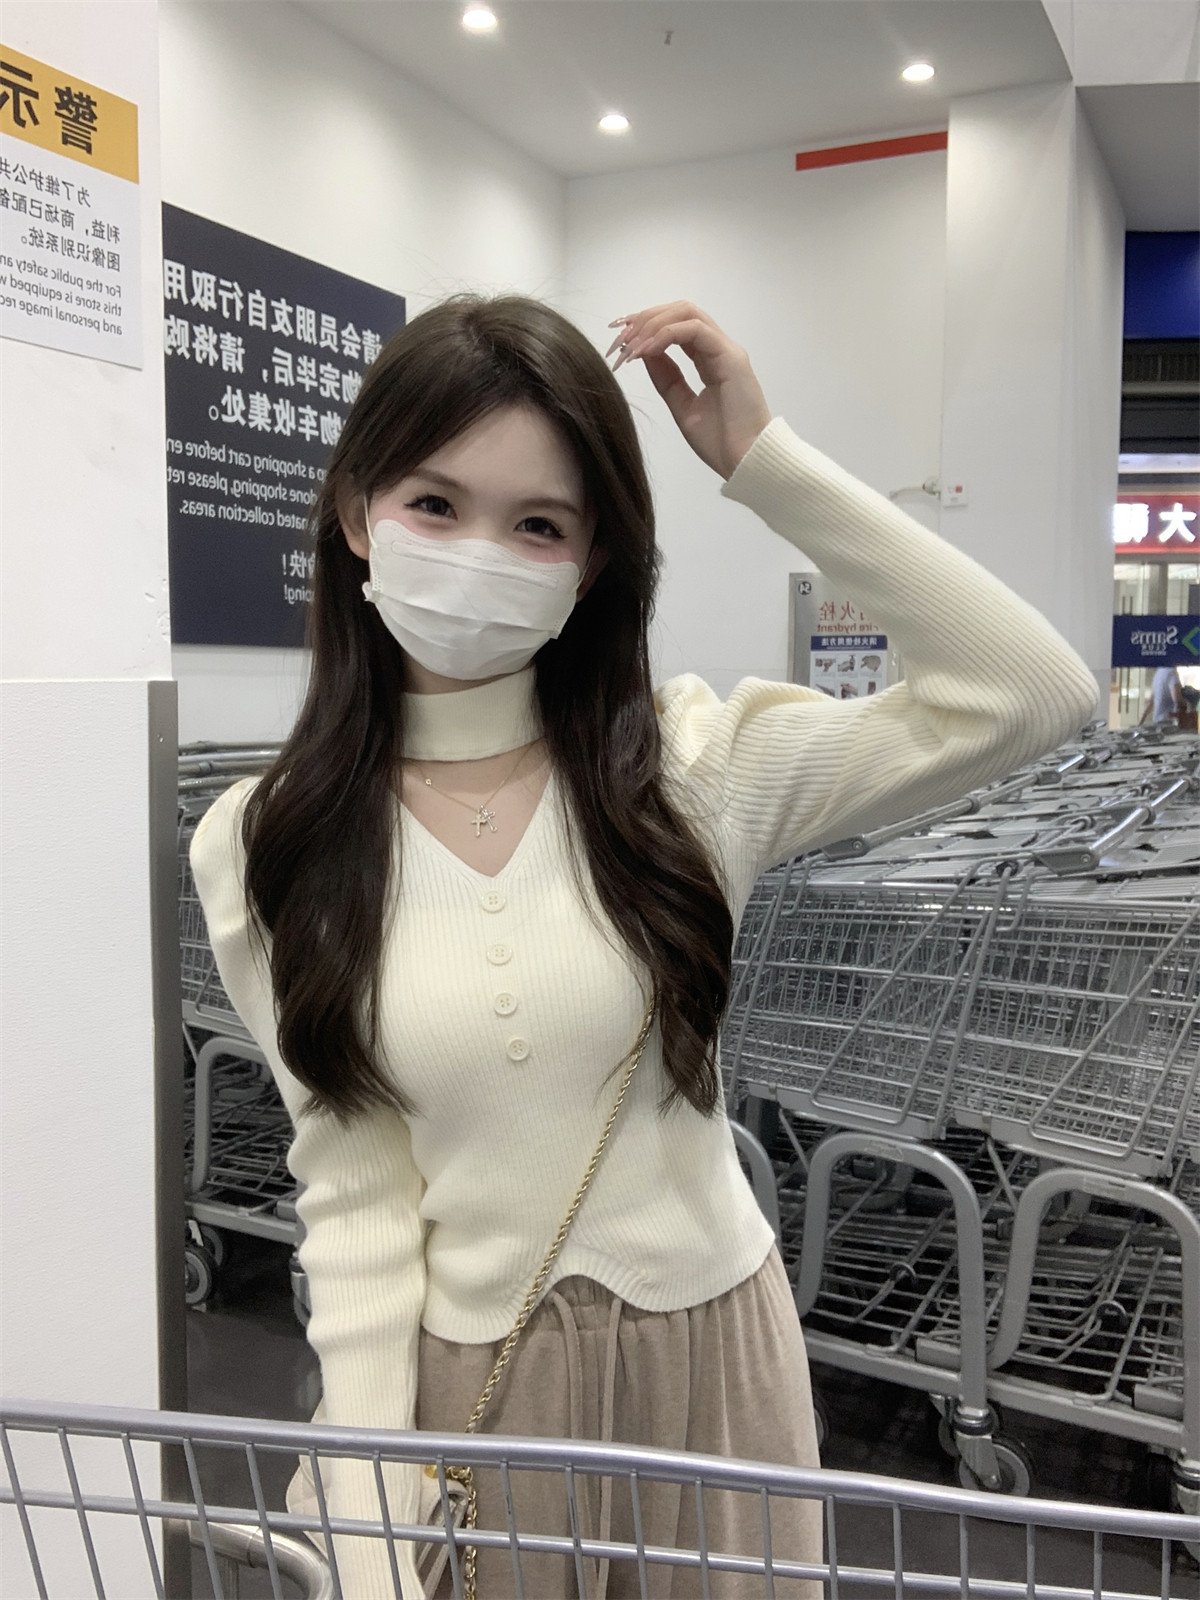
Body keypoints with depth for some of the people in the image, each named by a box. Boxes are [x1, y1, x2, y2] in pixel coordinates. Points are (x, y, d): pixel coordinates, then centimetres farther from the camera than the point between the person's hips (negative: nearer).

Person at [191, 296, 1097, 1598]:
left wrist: (764, 462, -19)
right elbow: (354, 1195, -8)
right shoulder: (262, 852, -8)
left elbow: (1031, 694, -18)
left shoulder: (685, 765, -10)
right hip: (462, 1382, 0)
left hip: (708, 1354, 1)